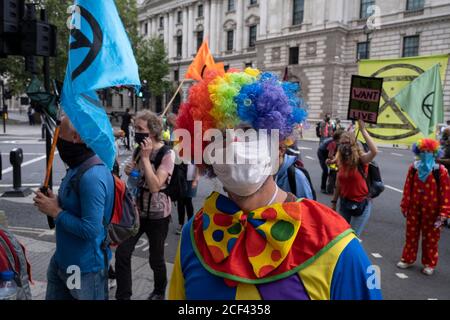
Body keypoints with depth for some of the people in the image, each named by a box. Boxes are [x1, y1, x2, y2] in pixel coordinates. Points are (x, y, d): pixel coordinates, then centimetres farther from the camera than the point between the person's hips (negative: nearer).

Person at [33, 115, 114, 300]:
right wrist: (55, 202, -3)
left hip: (86, 267, -9)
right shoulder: (78, 167, 3)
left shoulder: (92, 177, -29)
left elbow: (90, 230, -30)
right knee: (53, 296, 24)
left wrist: (56, 212, -20)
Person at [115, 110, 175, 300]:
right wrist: (129, 171, -5)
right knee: (122, 254, -1)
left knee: (155, 258, 10)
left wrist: (145, 158, -25)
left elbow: (155, 186, -26)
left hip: (157, 214, -5)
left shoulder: (167, 154, -17)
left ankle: (160, 291, 38)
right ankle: (122, 296, 16)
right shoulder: (138, 150, 3)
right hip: (136, 210, 6)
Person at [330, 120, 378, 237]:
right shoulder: (341, 161, 1)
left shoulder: (361, 159, -16)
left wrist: (363, 130, -35)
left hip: (361, 204, -5)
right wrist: (334, 202, 12)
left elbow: (374, 151, -39)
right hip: (344, 203, 6)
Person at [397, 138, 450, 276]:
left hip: (431, 210, -3)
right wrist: (405, 206, 7)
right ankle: (408, 259, 30)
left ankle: (429, 264, 27)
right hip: (414, 208, 3)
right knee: (411, 235, 14)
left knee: (430, 238, 11)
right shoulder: (414, 168, -3)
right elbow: (408, 188, 3)